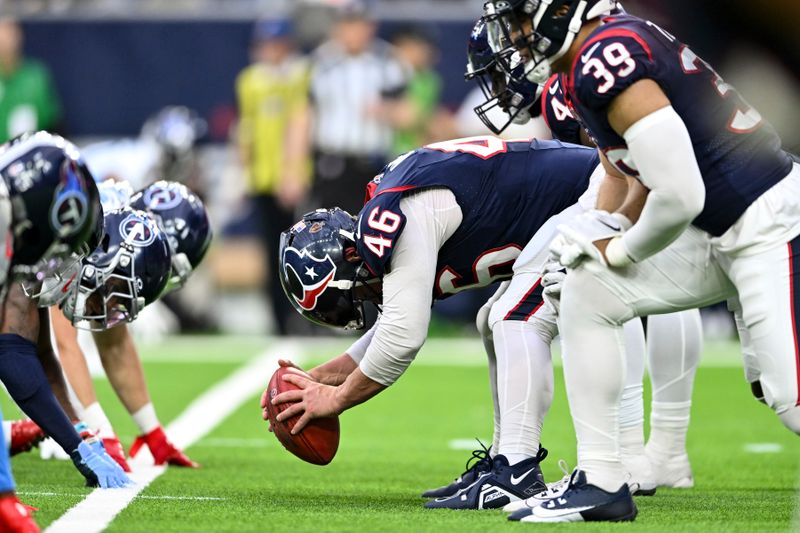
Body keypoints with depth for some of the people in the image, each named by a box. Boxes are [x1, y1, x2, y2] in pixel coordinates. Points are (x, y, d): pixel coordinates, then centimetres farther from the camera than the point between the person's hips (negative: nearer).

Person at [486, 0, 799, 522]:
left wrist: (623, 251, -7)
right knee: (586, 293, 9)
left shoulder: (605, 62, -21)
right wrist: (616, 226, 6)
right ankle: (602, 483, 13)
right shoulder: (617, 44, 9)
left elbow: (678, 196, -25)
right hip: (717, 231, 10)